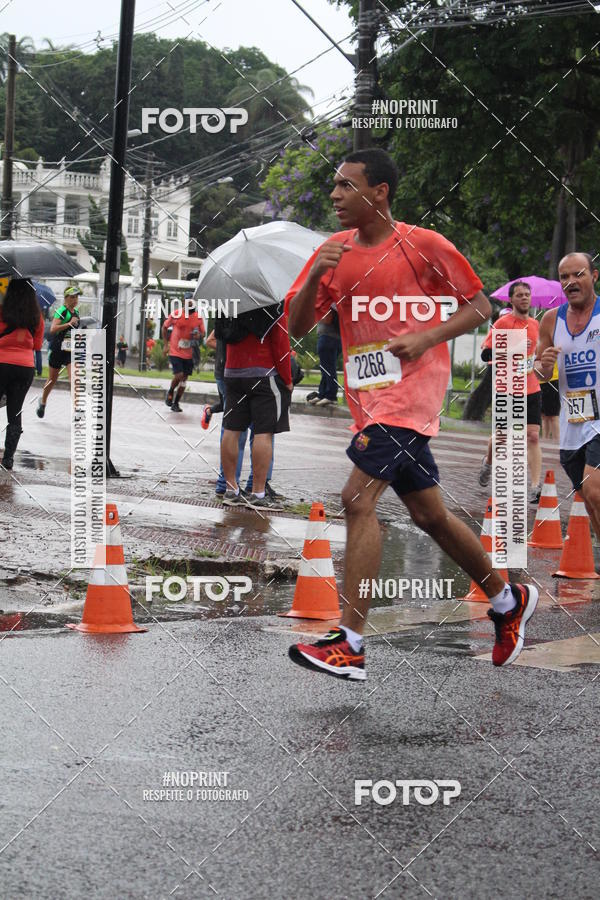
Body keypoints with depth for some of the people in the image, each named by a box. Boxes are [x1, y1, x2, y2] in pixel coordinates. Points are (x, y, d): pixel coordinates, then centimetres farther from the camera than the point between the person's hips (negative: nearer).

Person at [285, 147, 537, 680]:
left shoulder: (423, 245, -6)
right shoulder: (333, 251, 10)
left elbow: (480, 307, 0)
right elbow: (297, 327, 6)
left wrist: (425, 338, -15)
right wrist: (315, 277, -11)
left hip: (411, 389, -7)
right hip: (369, 397, 7)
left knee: (358, 498, -20)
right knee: (429, 515, 15)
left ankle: (350, 644, -22)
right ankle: (508, 601, 34)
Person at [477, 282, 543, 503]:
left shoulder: (535, 324, 11)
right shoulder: (503, 323, -7)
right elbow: (485, 354, -12)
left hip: (531, 389, 4)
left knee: (533, 436, -8)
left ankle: (536, 487, -13)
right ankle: (488, 462, 43)